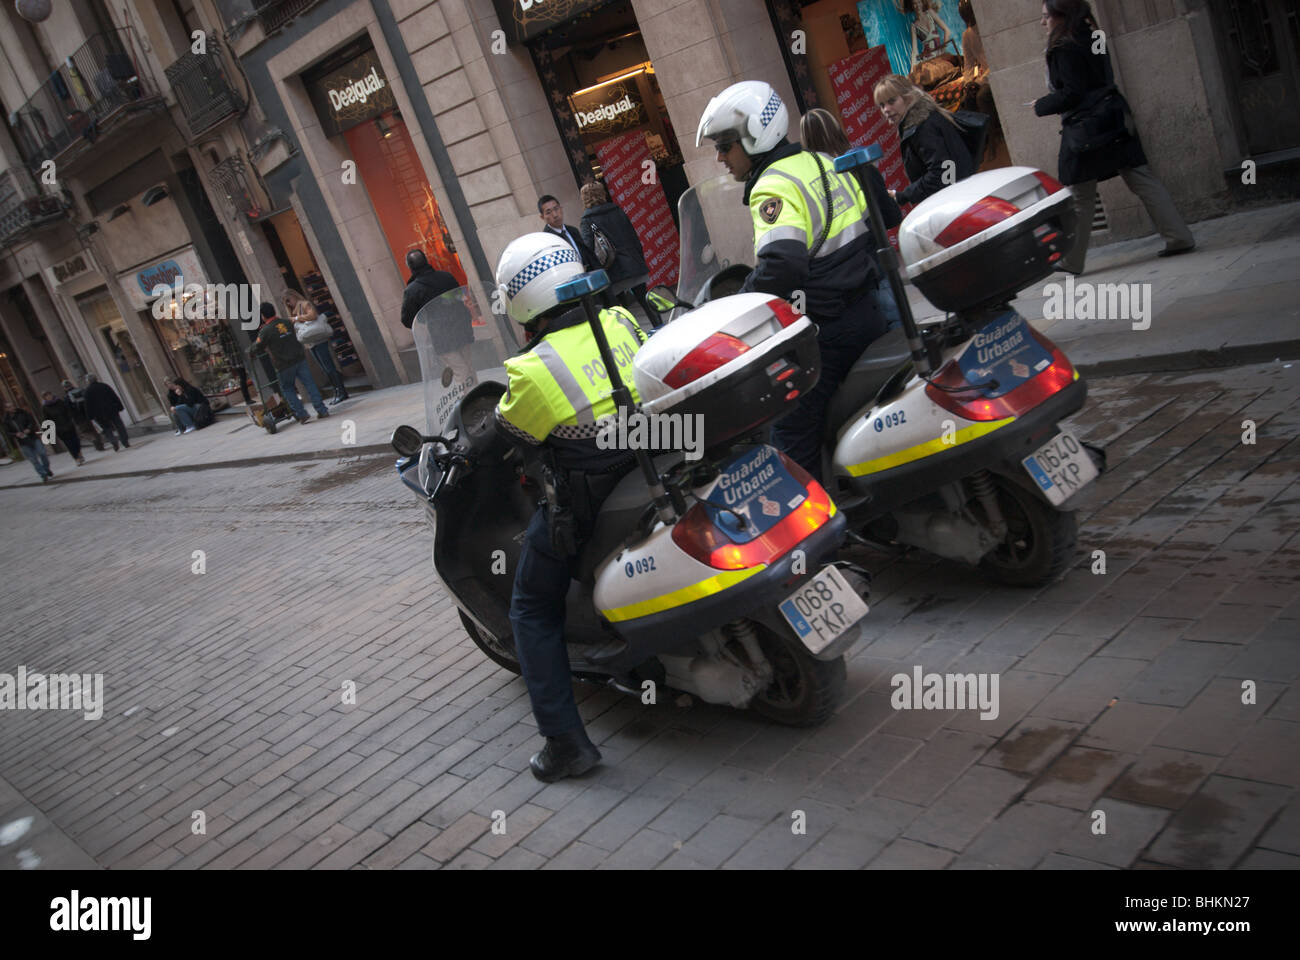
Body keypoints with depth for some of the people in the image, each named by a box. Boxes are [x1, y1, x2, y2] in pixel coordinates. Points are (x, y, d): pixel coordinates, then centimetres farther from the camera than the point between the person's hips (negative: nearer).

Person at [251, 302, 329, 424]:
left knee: (287, 389, 13)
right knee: (310, 384, 6)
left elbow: (256, 349, -4)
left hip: (284, 365, -4)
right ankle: (322, 410, 3)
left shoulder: (265, 331, -10)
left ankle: (301, 414, 5)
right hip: (299, 359, 4)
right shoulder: (287, 323, 6)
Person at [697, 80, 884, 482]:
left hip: (823, 329, -10)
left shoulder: (774, 187, -17)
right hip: (867, 310, 10)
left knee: (794, 434, -3)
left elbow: (780, 264, -33)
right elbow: (873, 219, 19)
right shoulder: (823, 162, 11)